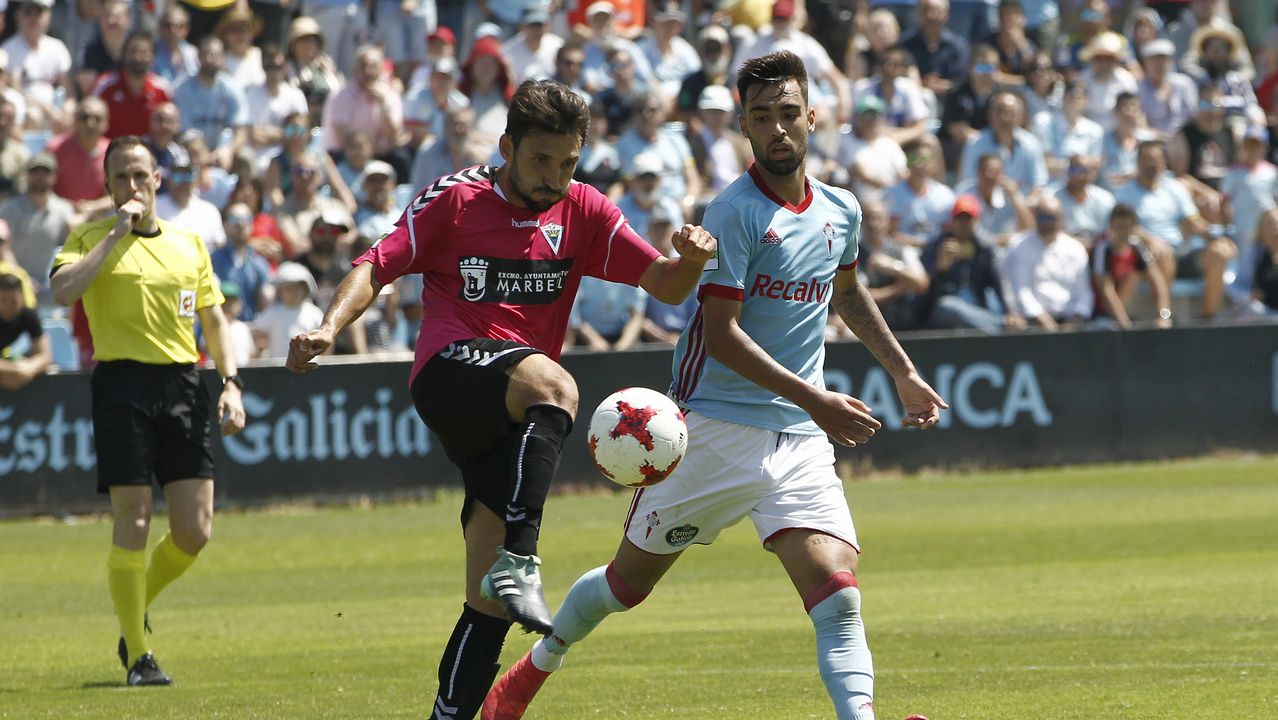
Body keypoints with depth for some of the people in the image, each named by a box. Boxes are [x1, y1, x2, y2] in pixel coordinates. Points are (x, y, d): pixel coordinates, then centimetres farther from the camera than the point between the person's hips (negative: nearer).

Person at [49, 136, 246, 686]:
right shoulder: (91, 238, 4)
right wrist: (116, 234, -12)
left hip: (182, 382, 4)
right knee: (132, 523, -8)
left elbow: (213, 319, 21)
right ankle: (137, 654, 1)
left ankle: (138, 606, 26)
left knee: (194, 531, -2)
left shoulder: (188, 244, 16)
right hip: (122, 384, -4)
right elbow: (63, 290, -16)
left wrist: (231, 382, 9)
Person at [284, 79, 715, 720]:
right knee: (554, 384, -39)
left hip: (515, 418, 5)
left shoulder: (583, 212, 12)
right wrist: (329, 327, -15)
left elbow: (664, 284, 8)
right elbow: (377, 266, 2)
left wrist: (690, 259, -14)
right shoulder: (453, 199, 3)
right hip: (450, 371, -5)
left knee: (490, 602, -1)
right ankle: (518, 562, -47)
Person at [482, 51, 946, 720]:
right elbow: (722, 335, -20)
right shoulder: (735, 212, -13)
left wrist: (902, 370, 30)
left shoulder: (841, 211, 8)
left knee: (837, 595, -17)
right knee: (631, 578, 13)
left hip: (800, 437, 4)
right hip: (715, 427, -4)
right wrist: (815, 400, -25)